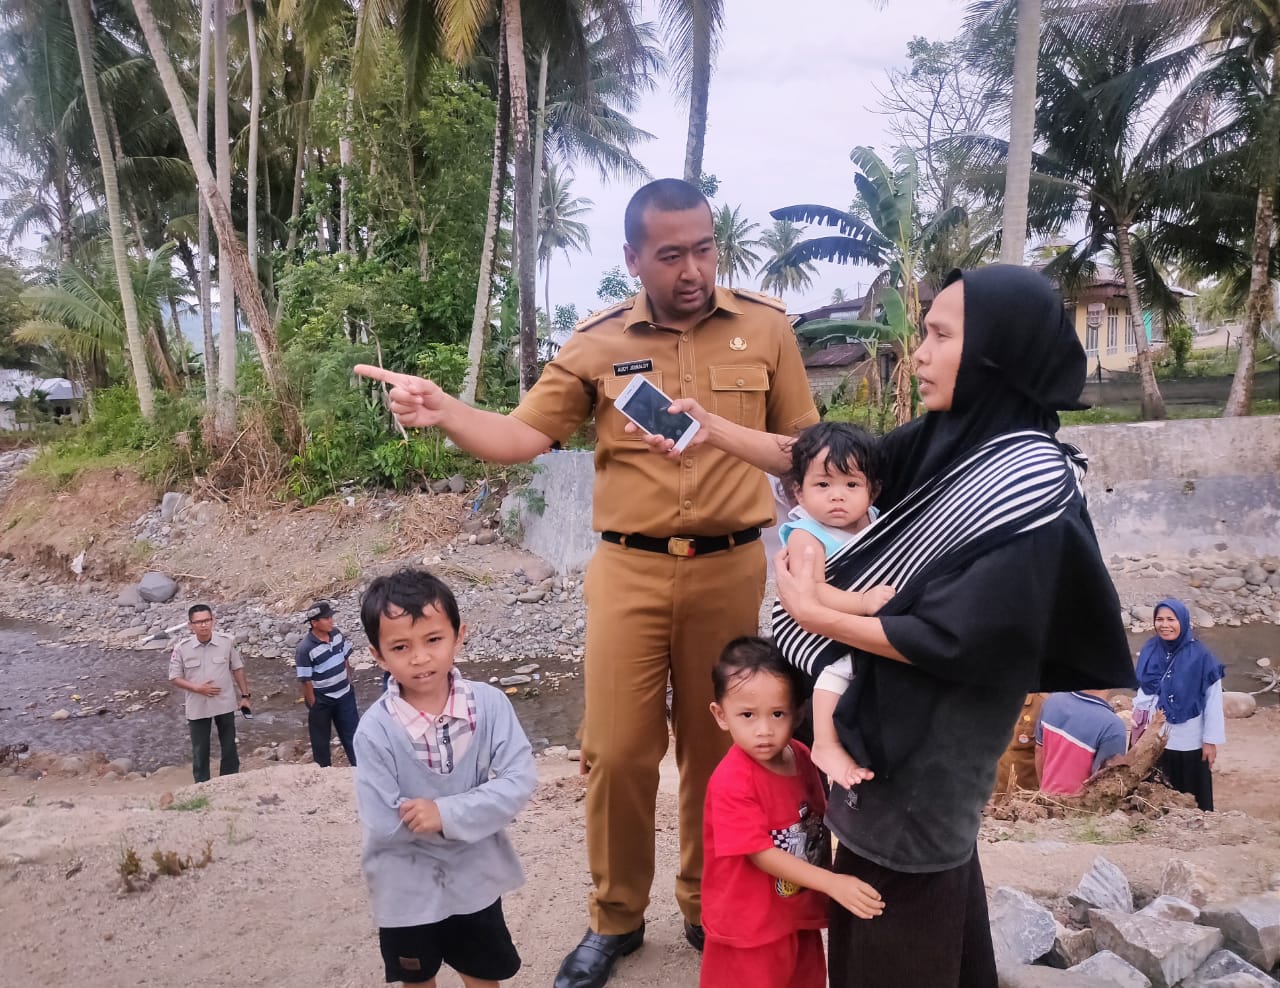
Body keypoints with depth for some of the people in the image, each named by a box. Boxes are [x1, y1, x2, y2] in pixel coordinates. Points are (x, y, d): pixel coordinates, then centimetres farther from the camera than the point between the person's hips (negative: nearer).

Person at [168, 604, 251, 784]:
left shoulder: (227, 642, -11)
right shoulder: (181, 648, -13)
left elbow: (237, 669, 1)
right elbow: (175, 678, -4)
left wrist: (245, 695, 1)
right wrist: (198, 688, -19)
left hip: (225, 704, 1)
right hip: (197, 707, -1)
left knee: (229, 747, 14)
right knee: (200, 750, 13)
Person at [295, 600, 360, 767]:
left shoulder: (337, 634, -6)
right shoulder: (305, 649, -24)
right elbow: (306, 681, -19)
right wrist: (313, 706, -14)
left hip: (345, 695, 5)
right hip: (322, 701, -5)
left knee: (353, 733, 13)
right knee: (321, 738, 14)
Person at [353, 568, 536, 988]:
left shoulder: (489, 704, -17)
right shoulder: (375, 729, -23)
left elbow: (519, 781, -22)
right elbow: (384, 824, -24)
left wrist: (446, 814, -31)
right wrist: (472, 815, -21)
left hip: (475, 878, 1)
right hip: (407, 887, -1)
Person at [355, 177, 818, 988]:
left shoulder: (766, 327, 1)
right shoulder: (598, 343, 0)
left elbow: (804, 447, 6)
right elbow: (522, 437, -2)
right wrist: (445, 412, -20)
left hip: (730, 567, 0)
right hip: (629, 570, 0)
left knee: (717, 747, 12)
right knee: (618, 750, 3)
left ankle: (709, 907, 34)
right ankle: (615, 918, 26)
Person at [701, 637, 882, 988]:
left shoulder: (801, 757, -4)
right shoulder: (731, 782, -26)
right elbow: (762, 854, -25)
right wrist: (833, 883, -28)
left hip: (800, 917, 7)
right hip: (749, 927, -6)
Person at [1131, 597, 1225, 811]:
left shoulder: (1200, 657, -14)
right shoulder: (1149, 651, -2)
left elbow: (1213, 701, -10)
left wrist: (1211, 740, -9)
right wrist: (1138, 725, 5)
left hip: (1189, 742, -4)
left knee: (1192, 799, 10)